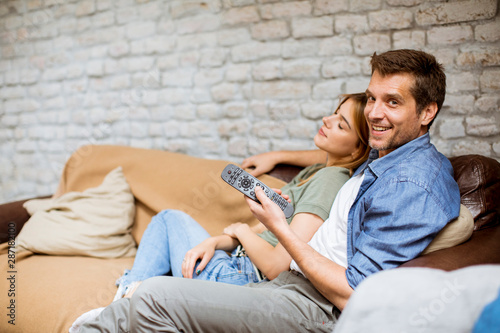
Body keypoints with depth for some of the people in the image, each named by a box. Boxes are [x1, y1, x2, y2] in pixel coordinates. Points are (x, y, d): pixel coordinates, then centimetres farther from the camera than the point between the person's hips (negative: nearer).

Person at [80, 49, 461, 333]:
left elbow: (353, 294, -22)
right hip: (292, 283, 9)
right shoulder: (383, 158, 12)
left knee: (156, 295, -19)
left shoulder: (412, 185, -18)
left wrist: (281, 229, -15)